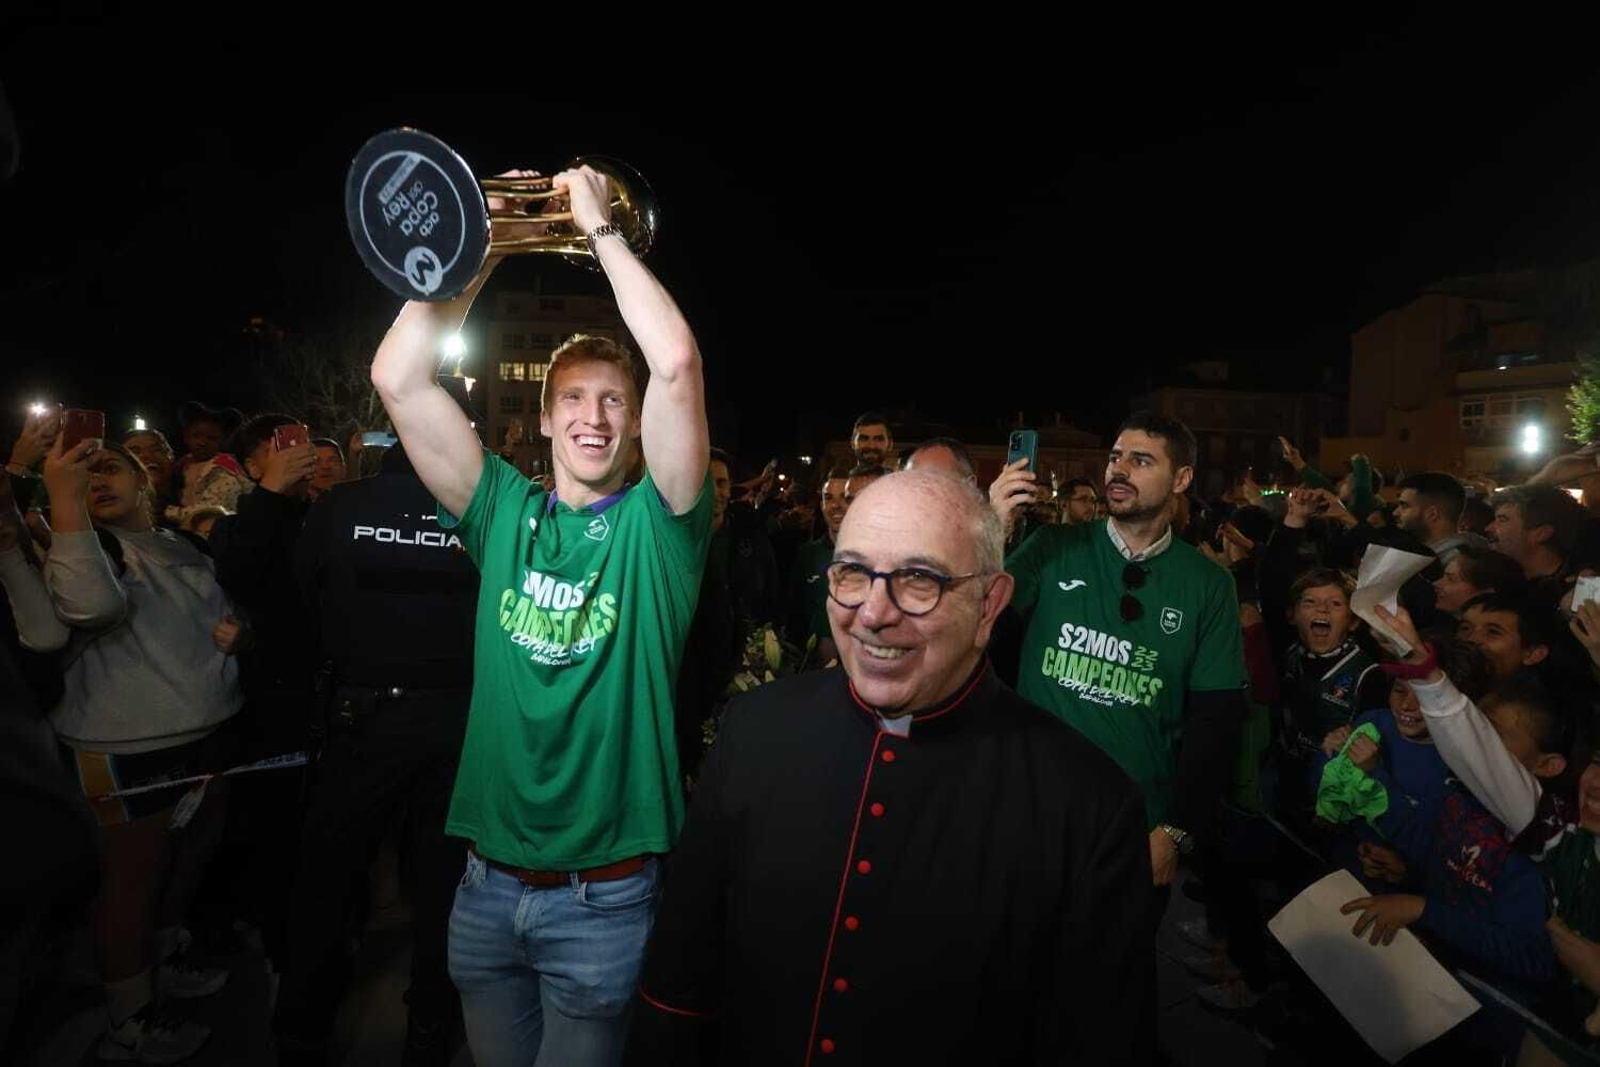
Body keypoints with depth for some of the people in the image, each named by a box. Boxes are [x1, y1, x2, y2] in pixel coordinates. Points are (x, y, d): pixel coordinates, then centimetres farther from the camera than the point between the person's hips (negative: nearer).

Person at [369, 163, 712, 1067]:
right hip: (490, 882, 4)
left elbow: (677, 363, -23)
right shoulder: (505, 513, 2)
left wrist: (602, 228, -14)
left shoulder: (655, 525, -8)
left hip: (604, 897, -3)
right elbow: (399, 377, -5)